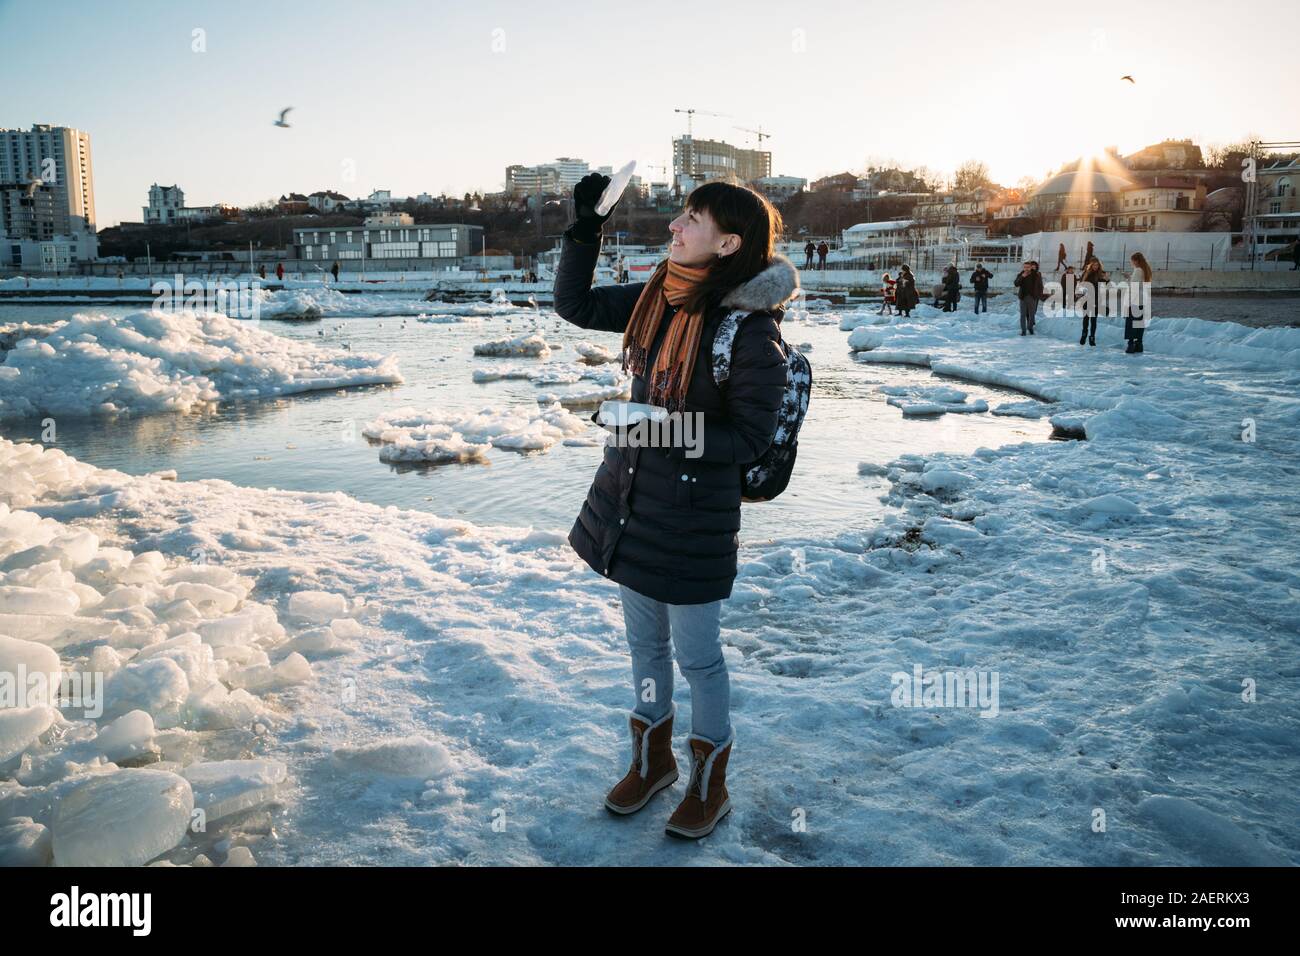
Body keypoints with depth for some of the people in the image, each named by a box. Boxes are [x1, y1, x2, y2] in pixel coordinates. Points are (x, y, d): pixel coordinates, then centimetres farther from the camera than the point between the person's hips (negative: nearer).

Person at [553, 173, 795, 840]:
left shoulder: (750, 328, -20)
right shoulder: (659, 297, 1)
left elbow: (750, 437, -16)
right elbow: (575, 305, 11)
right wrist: (584, 227, 2)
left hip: (696, 510, -7)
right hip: (629, 496, 7)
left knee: (697, 656, 10)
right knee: (644, 641, 21)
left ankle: (710, 784, 33)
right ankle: (652, 759, 42)